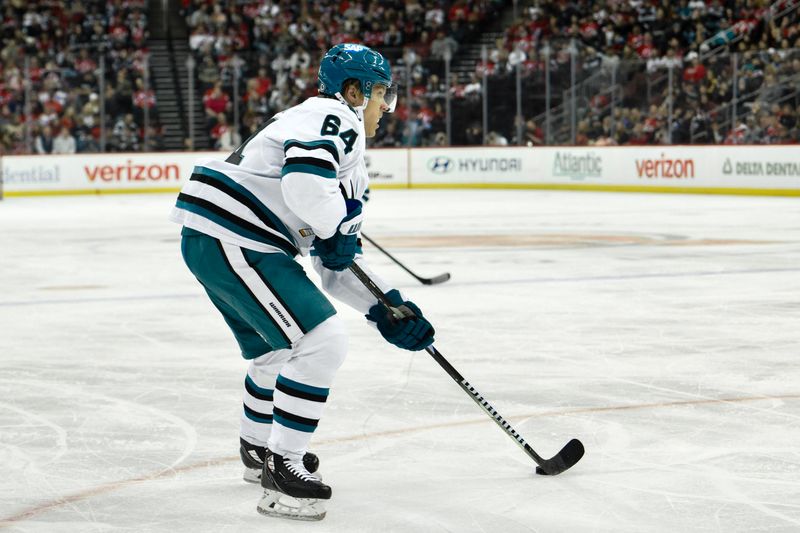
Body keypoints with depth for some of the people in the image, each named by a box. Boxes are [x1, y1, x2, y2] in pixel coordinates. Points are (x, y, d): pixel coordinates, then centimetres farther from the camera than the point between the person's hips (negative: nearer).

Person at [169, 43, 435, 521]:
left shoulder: (351, 163, 25)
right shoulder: (333, 116, -6)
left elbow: (339, 261, 25)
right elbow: (304, 179, -28)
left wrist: (386, 308, 16)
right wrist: (336, 228, -10)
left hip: (211, 242, 11)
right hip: (231, 240, -11)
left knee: (279, 347, 28)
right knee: (321, 342, -12)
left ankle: (258, 450, 48)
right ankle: (282, 471, -6)